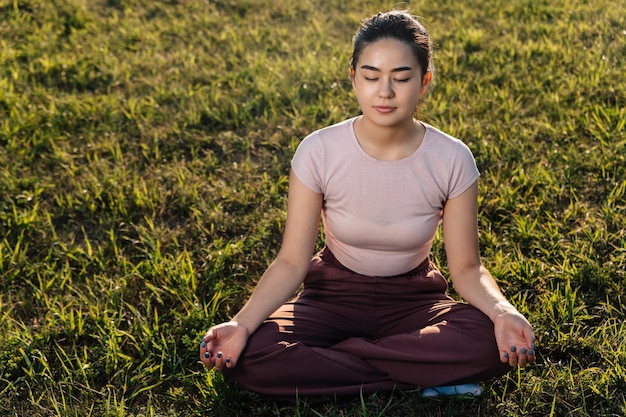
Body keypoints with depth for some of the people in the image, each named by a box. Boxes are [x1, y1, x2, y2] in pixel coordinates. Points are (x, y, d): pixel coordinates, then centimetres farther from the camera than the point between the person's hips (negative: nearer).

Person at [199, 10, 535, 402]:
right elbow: (292, 262, -13)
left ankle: (322, 361, -18)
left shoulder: (452, 160, -14)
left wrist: (502, 311, -31)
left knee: (493, 343, -31)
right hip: (333, 296, 0)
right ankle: (422, 377, -17)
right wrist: (241, 324, -29)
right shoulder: (318, 152, -16)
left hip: (414, 300, 0)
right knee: (248, 356, -29)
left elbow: (466, 267, -9)